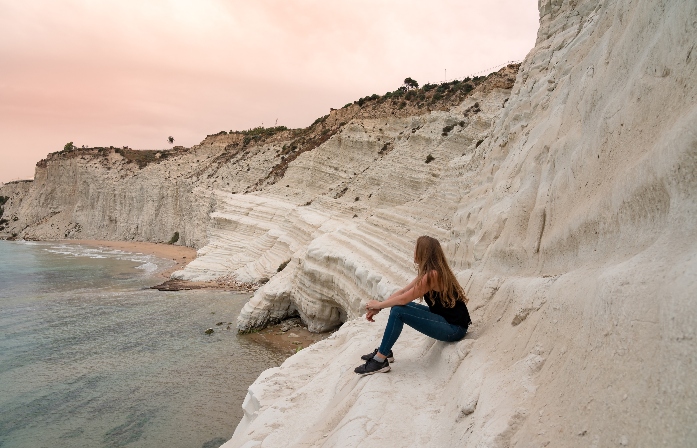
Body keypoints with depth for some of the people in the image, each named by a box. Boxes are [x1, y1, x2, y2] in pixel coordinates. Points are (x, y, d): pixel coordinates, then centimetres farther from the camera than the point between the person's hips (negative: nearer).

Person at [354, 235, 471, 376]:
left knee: (398, 311, -20)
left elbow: (404, 299, -21)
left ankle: (379, 361, -9)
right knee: (397, 305, 8)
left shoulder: (432, 275, -23)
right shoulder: (428, 272, 7)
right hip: (444, 317, 10)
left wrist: (379, 304, -6)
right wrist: (377, 308, -1)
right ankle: (384, 351, 13)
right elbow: (402, 292, 7)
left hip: (453, 328, -10)